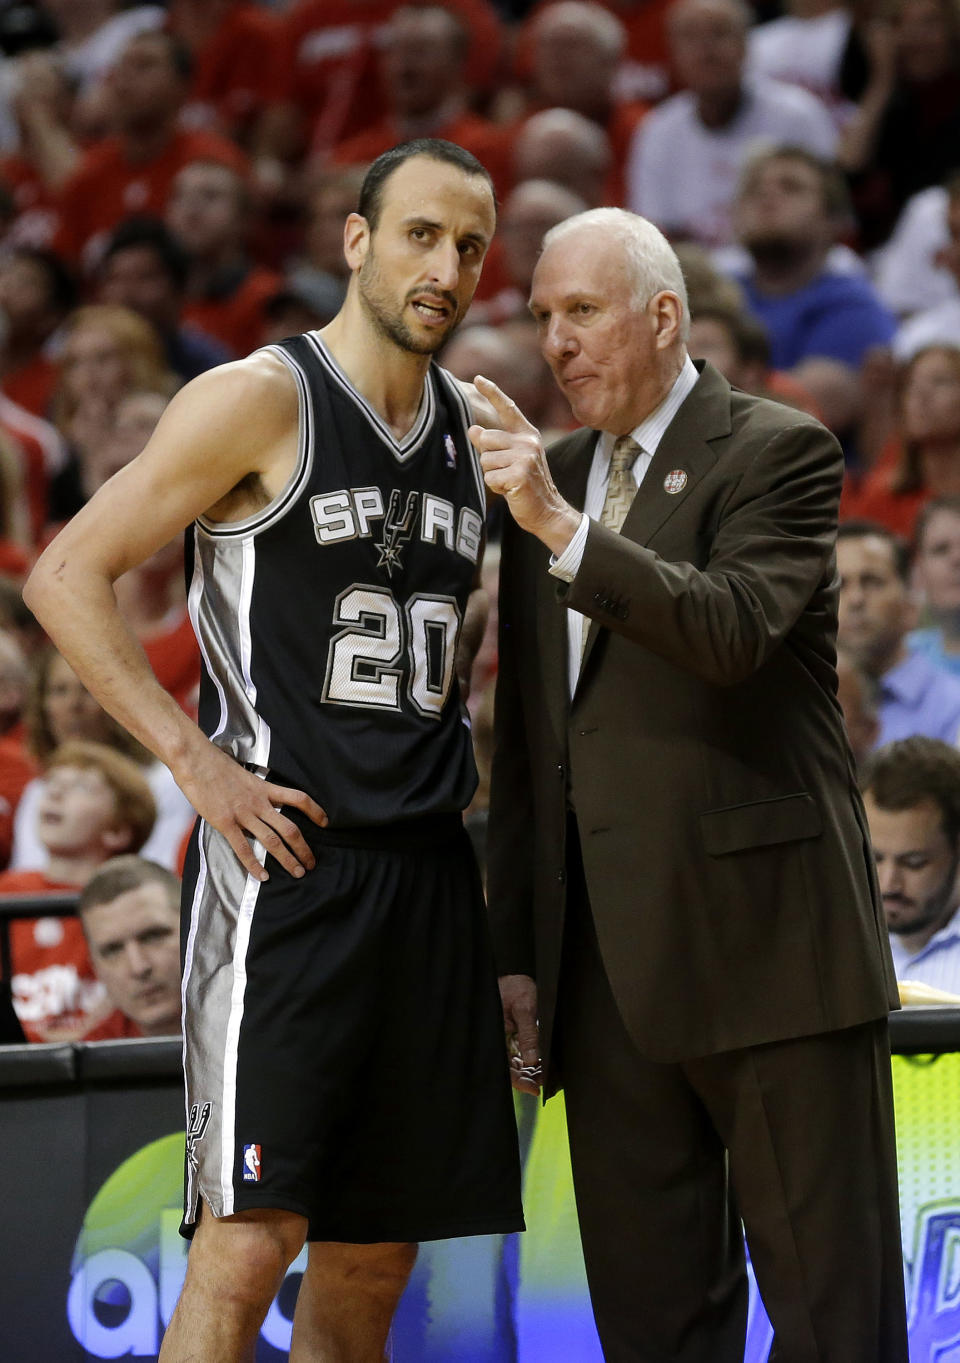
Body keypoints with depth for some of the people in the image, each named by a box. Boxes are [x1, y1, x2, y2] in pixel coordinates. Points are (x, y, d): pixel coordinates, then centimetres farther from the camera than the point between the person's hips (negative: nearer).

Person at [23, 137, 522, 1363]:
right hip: (284, 856, -7)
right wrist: (198, 764, -15)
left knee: (377, 1248, 8)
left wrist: (441, 711, 14)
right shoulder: (263, 399, -6)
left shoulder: (467, 430, 14)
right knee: (253, 1236, -13)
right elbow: (65, 578, -10)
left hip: (426, 872, 7)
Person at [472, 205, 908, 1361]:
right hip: (609, 961, 6)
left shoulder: (779, 452, -2)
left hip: (764, 948, -6)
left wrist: (562, 526, -28)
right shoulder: (549, 477, 16)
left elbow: (733, 632, -21)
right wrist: (516, 952, 14)